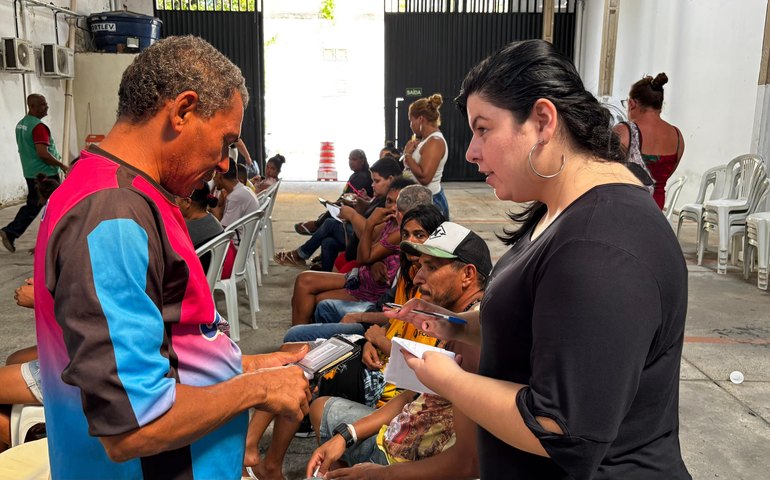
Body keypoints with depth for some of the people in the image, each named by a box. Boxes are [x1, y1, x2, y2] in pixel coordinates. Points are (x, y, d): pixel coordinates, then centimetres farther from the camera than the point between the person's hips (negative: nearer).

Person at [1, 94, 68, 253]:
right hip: (46, 174, -9)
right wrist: (61, 165, -13)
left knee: (32, 206, 16)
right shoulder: (38, 126, -19)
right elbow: (43, 153, -25)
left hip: (30, 173, 9)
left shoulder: (21, 124, 12)